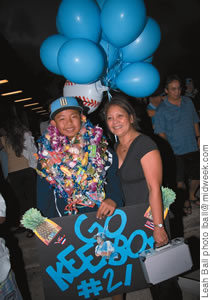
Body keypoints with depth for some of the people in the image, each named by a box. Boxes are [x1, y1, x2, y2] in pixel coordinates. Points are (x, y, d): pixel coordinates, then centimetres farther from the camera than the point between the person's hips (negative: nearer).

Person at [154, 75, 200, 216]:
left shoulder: (188, 102, 4)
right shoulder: (162, 109, -10)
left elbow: (195, 121, 14)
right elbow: (161, 132, -10)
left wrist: (198, 137, 11)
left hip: (193, 148, 5)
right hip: (176, 151, -5)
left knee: (196, 176, 18)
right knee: (179, 181, 3)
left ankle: (192, 195, 45)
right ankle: (184, 201, 31)